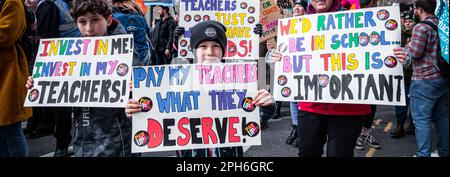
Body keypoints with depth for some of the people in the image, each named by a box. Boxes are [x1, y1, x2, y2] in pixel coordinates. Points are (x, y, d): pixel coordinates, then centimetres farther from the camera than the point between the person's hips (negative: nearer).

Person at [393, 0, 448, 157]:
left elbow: (414, 53, -14)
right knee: (441, 117, 15)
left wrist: (407, 47, 7)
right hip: (443, 79, 8)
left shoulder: (421, 27, -13)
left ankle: (424, 154, -2)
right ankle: (444, 151, 23)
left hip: (424, 79, -8)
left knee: (422, 119, -4)